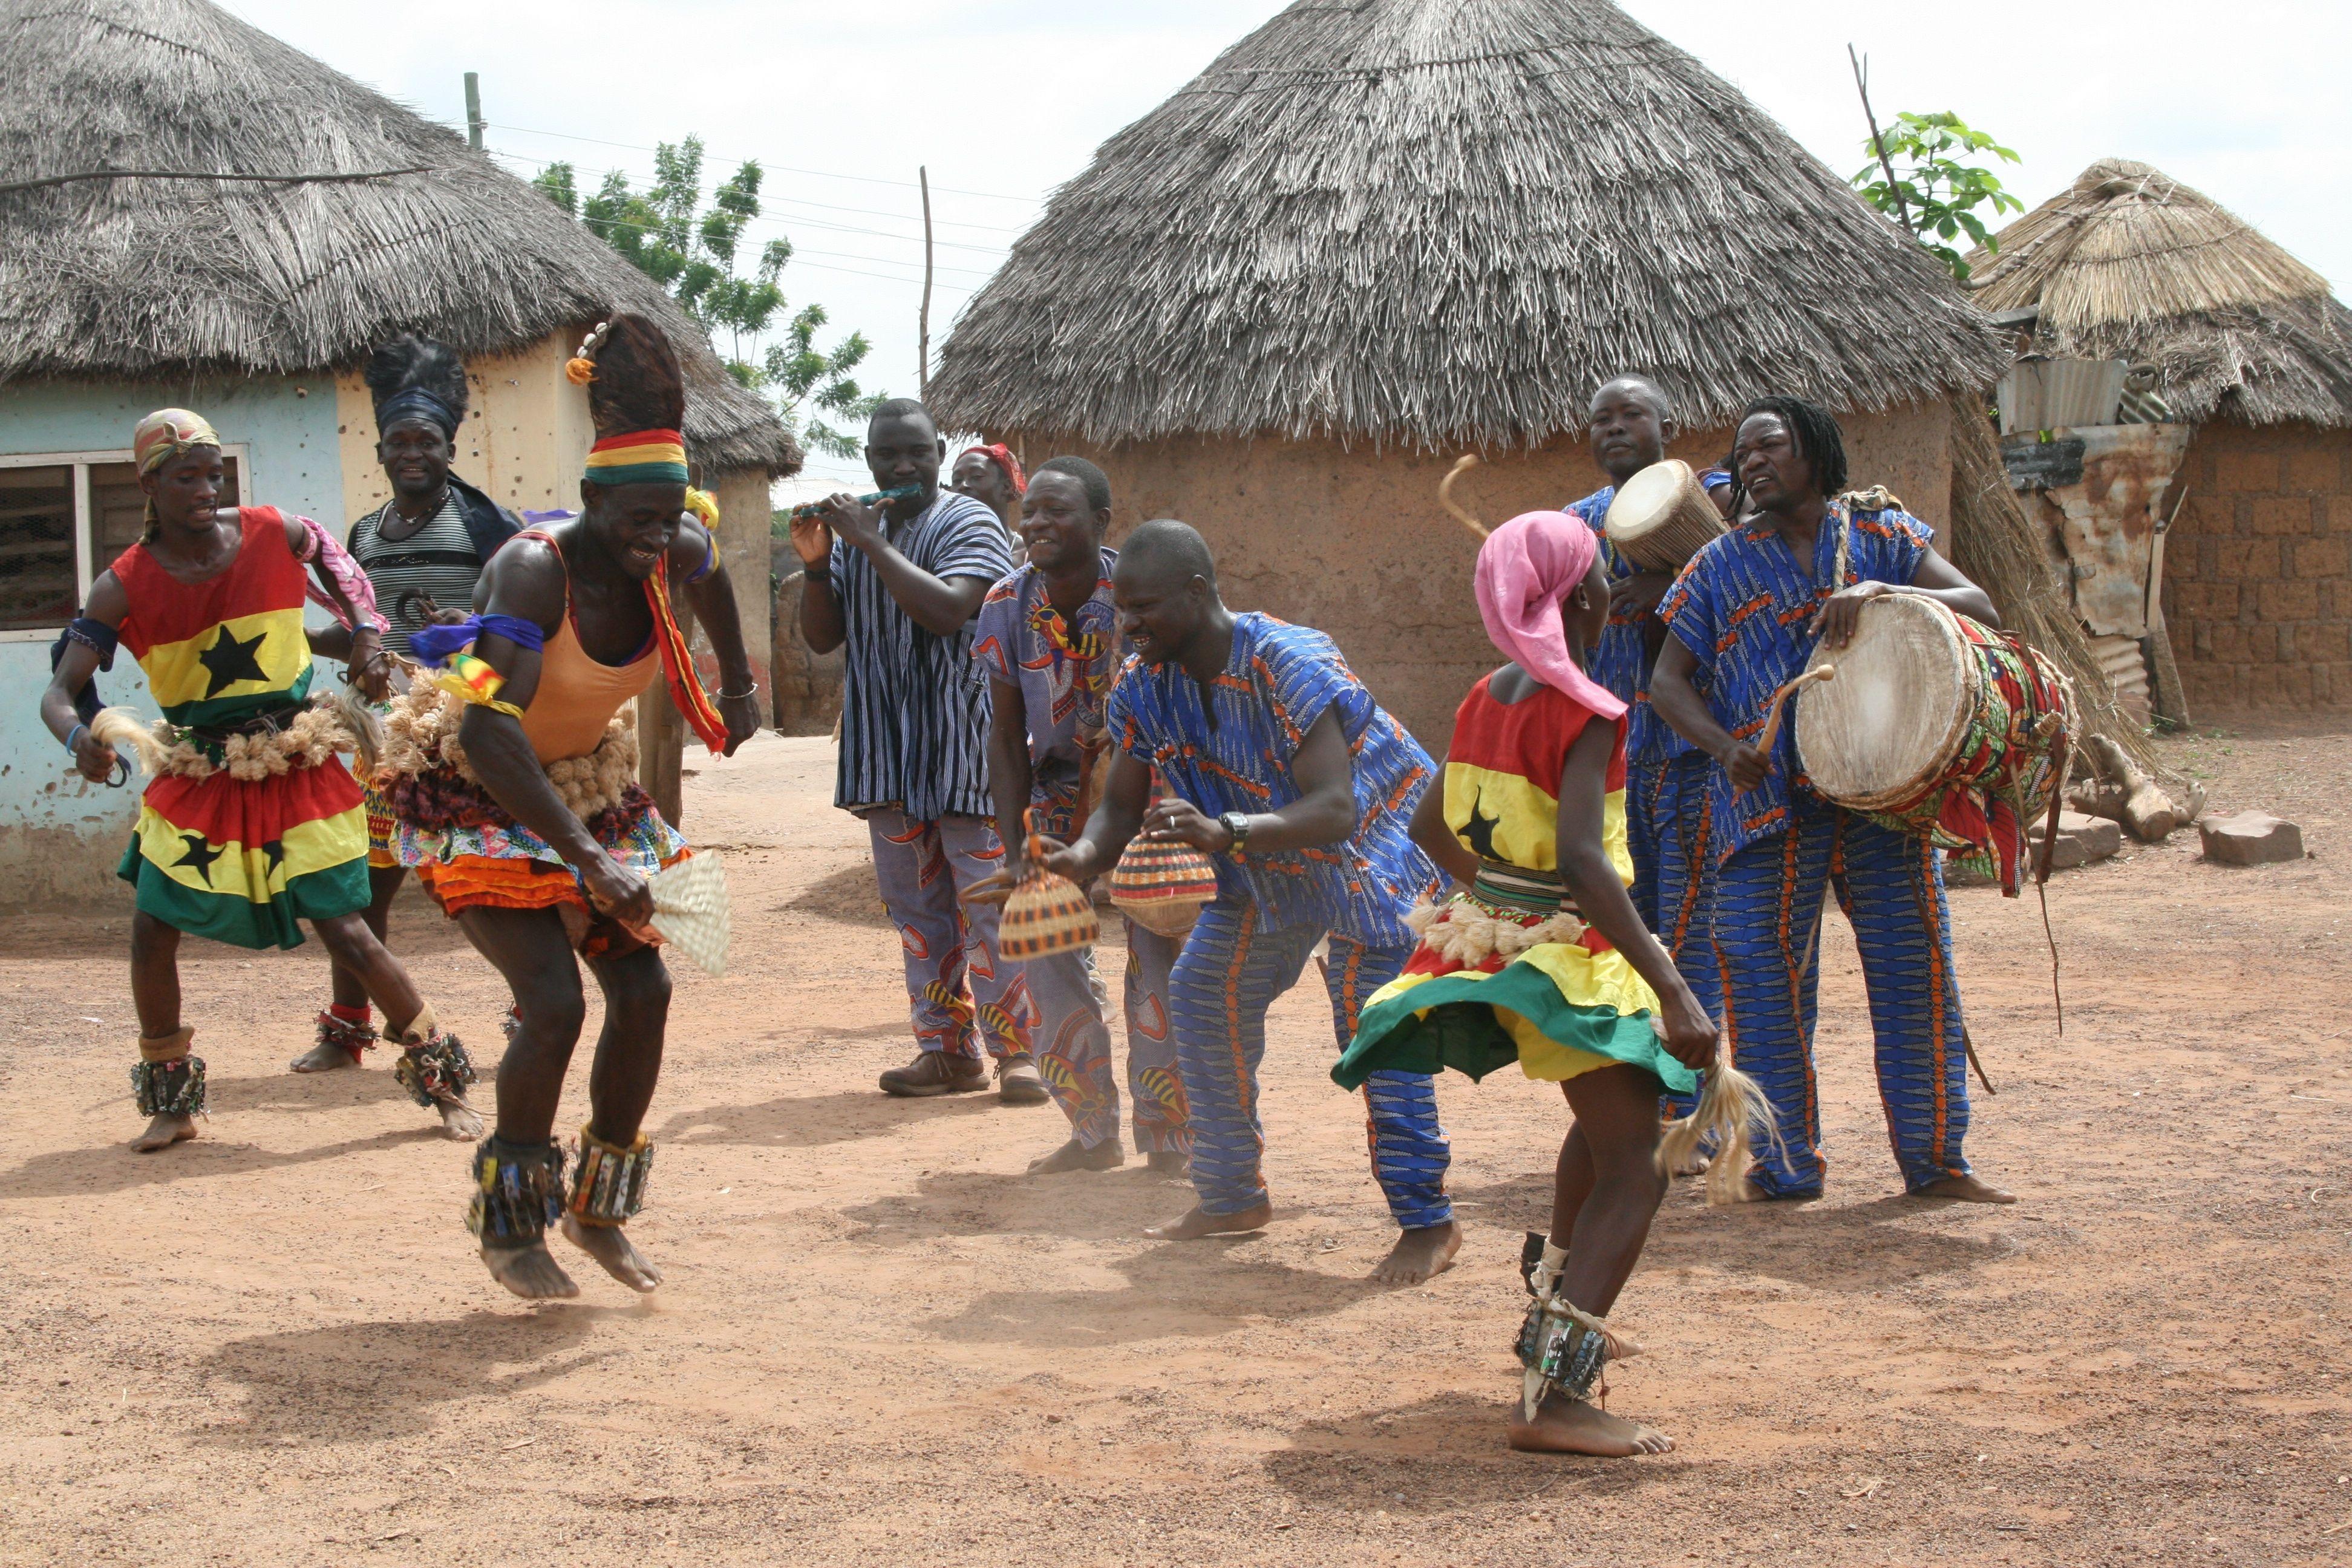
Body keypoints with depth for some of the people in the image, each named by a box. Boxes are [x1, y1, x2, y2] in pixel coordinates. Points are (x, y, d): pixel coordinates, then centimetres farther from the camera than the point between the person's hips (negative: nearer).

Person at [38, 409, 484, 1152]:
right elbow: (61, 691, -12)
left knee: (346, 932, -4)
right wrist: (79, 737, -35)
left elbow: (328, 550, 17)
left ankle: (440, 1076, 13)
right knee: (152, 932, -5)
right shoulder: (126, 586, -9)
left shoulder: (271, 534, -8)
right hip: (196, 778, 1)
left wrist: (364, 628, 3)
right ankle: (171, 1099, 17)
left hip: (295, 771, -1)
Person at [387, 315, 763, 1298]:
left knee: (642, 988, 0)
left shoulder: (672, 553, -12)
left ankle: (599, 1210, 16)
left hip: (585, 780, 7)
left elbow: (712, 579, 17)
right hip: (472, 792, -7)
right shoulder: (535, 568, -32)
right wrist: (585, 858, -46)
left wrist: (738, 687, 28)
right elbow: (489, 733, -42)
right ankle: (508, 1225, 0)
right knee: (554, 1002, -18)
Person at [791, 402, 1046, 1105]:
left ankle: (1018, 1048, -2)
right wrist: (816, 565, -5)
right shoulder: (856, 532, 13)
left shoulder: (967, 524, -6)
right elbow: (822, 638, 11)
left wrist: (870, 542, -19)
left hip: (963, 749, -6)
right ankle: (948, 1048, 15)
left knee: (988, 902, -7)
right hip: (888, 752, 6)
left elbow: (947, 612, -23)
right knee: (916, 908, 9)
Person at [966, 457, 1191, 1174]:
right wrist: (1014, 851, -7)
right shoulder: (1007, 605, -8)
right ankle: (1094, 1135, 16)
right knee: (1047, 956, 1)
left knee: (1161, 962, -9)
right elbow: (1007, 736, -1)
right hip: (1060, 789, 4)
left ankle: (1170, 1142, 4)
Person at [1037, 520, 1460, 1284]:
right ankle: (1233, 1196, 20)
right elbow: (1122, 803, -5)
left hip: (1371, 845, -8)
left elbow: (1335, 808, -43)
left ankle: (1427, 1221, -10)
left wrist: (1226, 833, -58)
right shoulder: (1143, 685, -13)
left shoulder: (1289, 665, -35)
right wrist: (1086, 856, -29)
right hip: (1265, 870, 8)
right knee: (1201, 997, 6)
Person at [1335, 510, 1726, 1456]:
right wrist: (1673, 990, -32)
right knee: (1633, 1170, -12)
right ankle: (1558, 1398, -26)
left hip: (1494, 940, 9)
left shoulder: (1486, 700, 7)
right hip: (1569, 955, -9)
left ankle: (1560, 1314, 44)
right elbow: (1581, 860, -29)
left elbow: (1430, 826, 19)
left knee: (1604, 1121, 32)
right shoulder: (1587, 713, -18)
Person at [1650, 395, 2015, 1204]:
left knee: (1914, 969, 0)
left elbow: (1980, 609, -4)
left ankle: (1935, 1159, 11)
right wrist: (1723, 746, -12)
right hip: (1769, 800, 0)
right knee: (1764, 977, -2)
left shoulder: (1881, 537, 7)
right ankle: (1784, 1162, 10)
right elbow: (1669, 680, 8)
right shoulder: (1722, 565, 8)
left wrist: (1881, 593, -21)